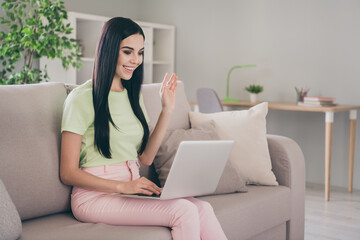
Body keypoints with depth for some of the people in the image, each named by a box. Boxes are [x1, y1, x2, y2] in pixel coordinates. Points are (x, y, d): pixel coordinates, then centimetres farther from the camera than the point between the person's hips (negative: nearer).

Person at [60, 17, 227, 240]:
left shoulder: (133, 95, 16)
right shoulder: (81, 98, -7)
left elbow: (146, 157, 13)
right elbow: (68, 173, -8)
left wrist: (167, 110, 7)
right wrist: (123, 186, -17)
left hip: (131, 189, 6)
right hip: (96, 195, -6)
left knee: (203, 209, -21)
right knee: (184, 211, -27)